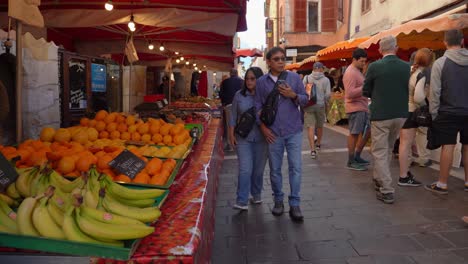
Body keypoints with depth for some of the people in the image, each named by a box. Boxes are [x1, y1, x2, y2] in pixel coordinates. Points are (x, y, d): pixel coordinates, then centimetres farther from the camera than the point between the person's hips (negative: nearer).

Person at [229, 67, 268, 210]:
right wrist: (231, 135, 2)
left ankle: (256, 195, 31)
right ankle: (242, 201, -4)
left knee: (258, 169, 12)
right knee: (245, 169, -8)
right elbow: (233, 117, 7)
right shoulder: (239, 95, 2)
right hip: (243, 138, 0)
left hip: (261, 138, 1)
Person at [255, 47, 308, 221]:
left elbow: (305, 99, 8)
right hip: (273, 133, 0)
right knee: (275, 169, 9)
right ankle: (278, 200, 26)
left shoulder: (294, 78, 4)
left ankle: (294, 204, 6)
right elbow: (258, 106, 4)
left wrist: (293, 95, -12)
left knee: (296, 167, -4)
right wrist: (263, 127, -5)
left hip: (294, 131, 0)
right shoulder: (261, 82, 3)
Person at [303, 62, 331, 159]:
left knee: (310, 127, -5)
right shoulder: (325, 80, -1)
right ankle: (318, 144, 38)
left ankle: (313, 150, -15)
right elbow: (328, 94, -5)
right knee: (320, 126, 20)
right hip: (320, 105, 1)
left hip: (308, 105, -1)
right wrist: (323, 100, 15)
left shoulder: (307, 78, 0)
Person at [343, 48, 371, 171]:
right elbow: (350, 93, -23)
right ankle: (351, 162, 8)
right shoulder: (350, 73, -14)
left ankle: (357, 156, 25)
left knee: (368, 131, 14)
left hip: (362, 107, 10)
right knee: (354, 133, -3)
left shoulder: (357, 71, 18)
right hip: (355, 107, -10)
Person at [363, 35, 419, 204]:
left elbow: (365, 92, -1)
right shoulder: (407, 67, -1)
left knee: (379, 152, 2)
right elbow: (409, 90, 8)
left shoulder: (374, 67, -11)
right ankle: (379, 180, 35)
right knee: (388, 150, 21)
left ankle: (387, 191, -1)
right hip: (400, 114, 5)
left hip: (380, 115, -4)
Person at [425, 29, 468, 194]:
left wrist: (433, 113, -4)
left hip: (448, 112, -4)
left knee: (448, 147, -1)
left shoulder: (440, 63, -8)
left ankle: (442, 185, 5)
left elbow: (435, 91, -10)